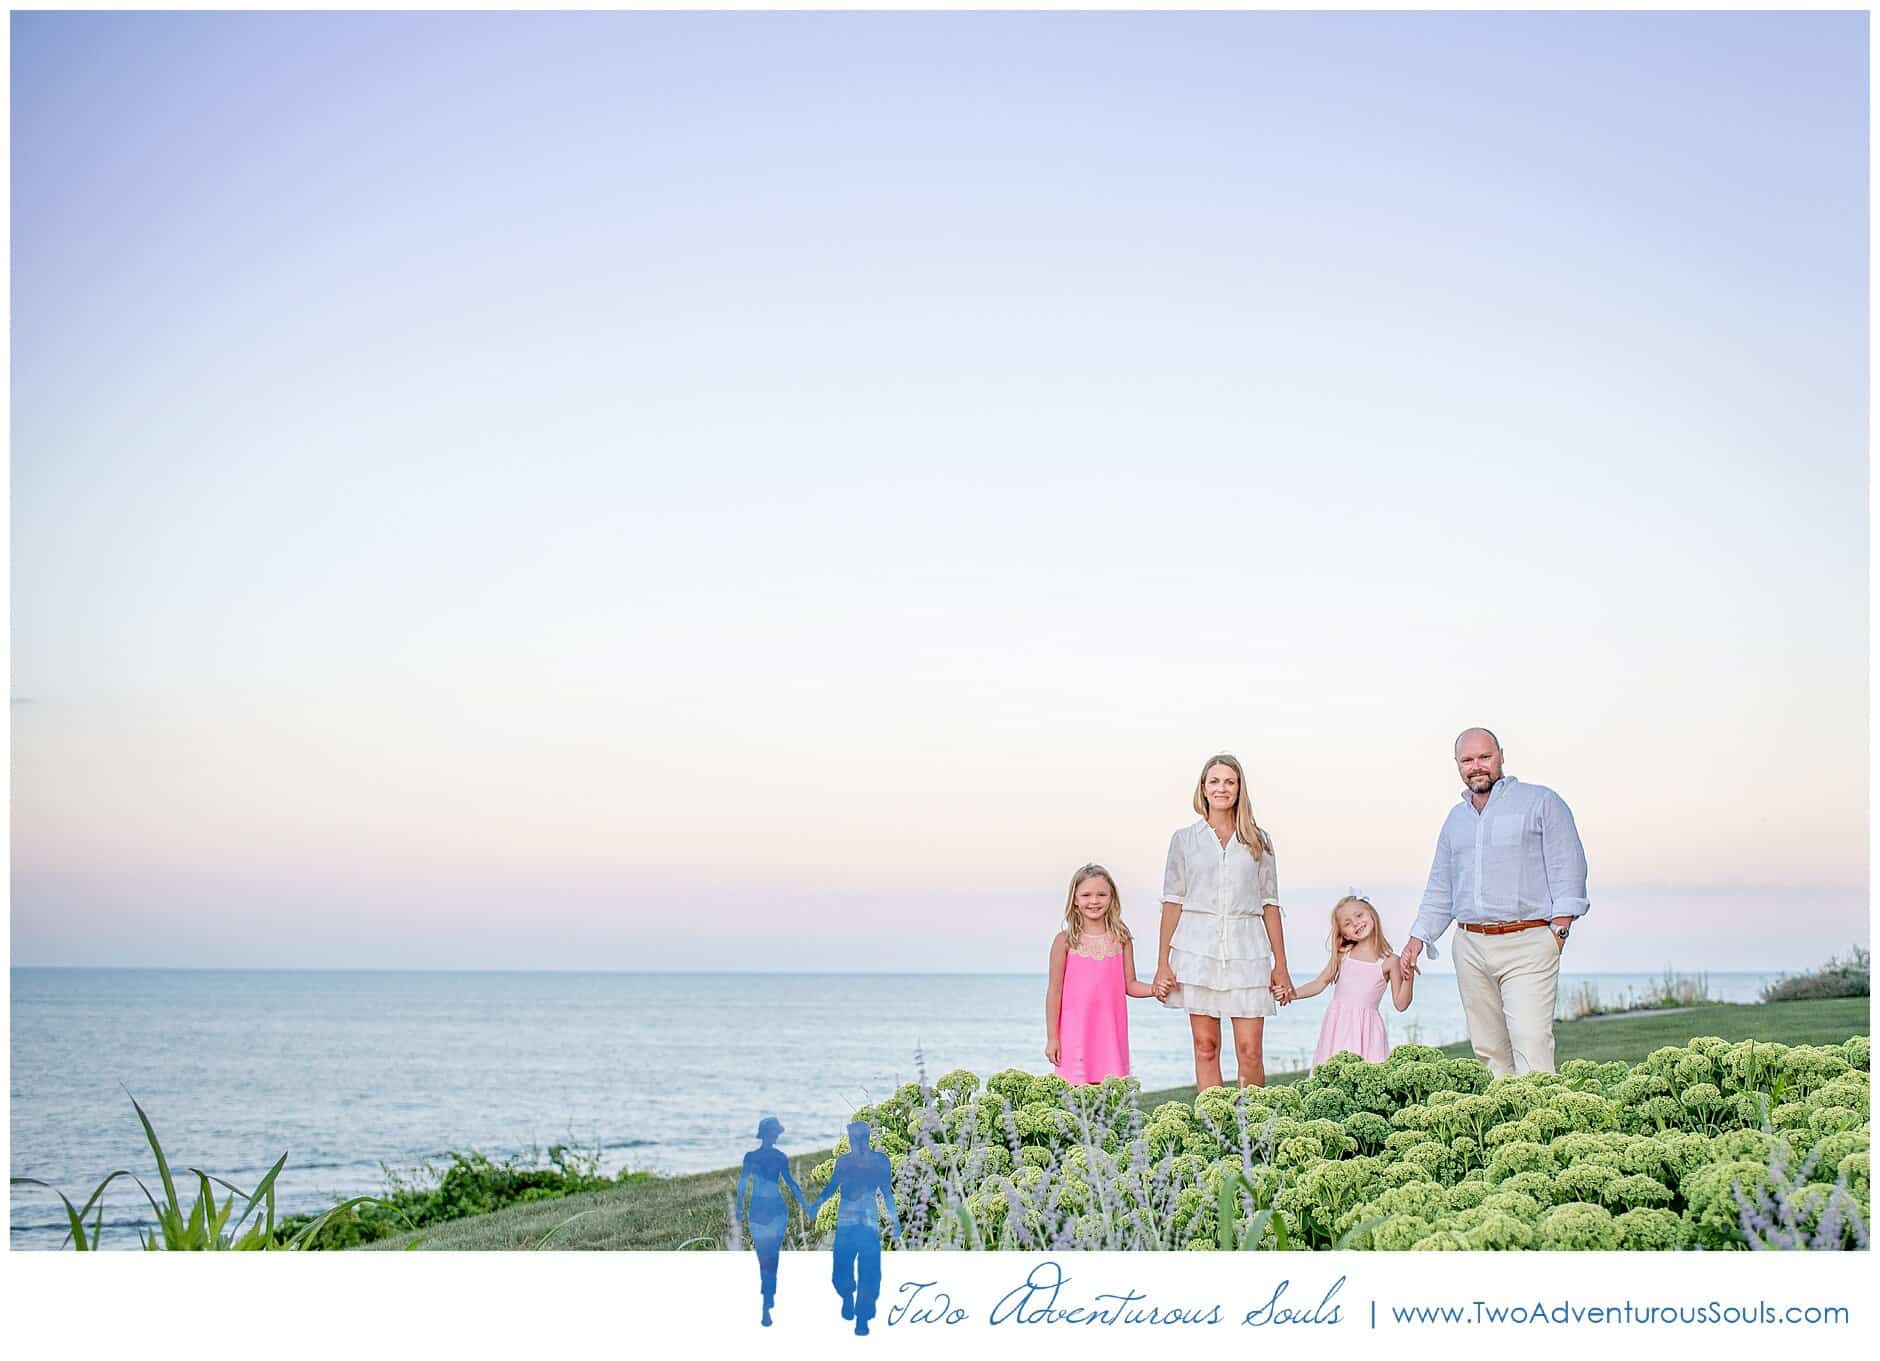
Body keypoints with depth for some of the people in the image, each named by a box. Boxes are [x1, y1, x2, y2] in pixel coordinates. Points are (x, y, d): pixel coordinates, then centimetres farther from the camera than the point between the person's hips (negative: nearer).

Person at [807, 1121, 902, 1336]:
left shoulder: (880, 1160, 5)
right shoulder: (843, 1161, 10)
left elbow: (887, 1191, 6)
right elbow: (832, 1187, 10)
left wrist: (894, 1218, -1)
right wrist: (817, 1203, -5)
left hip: (869, 1222, -2)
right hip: (845, 1222, 2)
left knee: (868, 1272, -7)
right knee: (842, 1270, -2)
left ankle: (862, 1318, 2)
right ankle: (848, 1296, 30)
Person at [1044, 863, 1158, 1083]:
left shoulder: (1121, 939, 6)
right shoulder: (1065, 941, -1)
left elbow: (1130, 985, 9)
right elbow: (1054, 991, 1)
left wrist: (1154, 989, -12)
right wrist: (1052, 1038, 0)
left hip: (1110, 1029, 2)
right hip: (1075, 1031, -2)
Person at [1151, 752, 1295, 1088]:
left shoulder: (1258, 840, 11)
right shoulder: (1185, 839, 8)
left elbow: (1270, 905, 10)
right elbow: (1172, 902, 6)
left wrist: (1280, 966, 6)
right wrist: (1162, 964, 0)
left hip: (1246, 950, 0)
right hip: (1198, 948, 0)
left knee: (1250, 1050, -6)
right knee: (1205, 1047, 1)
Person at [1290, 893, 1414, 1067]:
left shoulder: (1389, 961, 2)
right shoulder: (1343, 955, 9)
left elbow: (1400, 1004, 1)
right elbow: (1320, 984, 13)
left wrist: (1408, 977, -12)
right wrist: (1294, 993, -1)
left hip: (1366, 1028, -2)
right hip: (1339, 1026, 2)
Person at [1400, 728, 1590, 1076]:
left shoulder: (1541, 802, 5)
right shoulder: (1455, 818, 21)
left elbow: (1568, 868, -1)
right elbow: (1440, 888, 26)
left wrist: (1559, 929, -10)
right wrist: (1418, 938, 17)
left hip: (1527, 945, -5)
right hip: (1471, 947, 5)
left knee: (1532, 1045, -17)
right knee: (1488, 1050, 3)